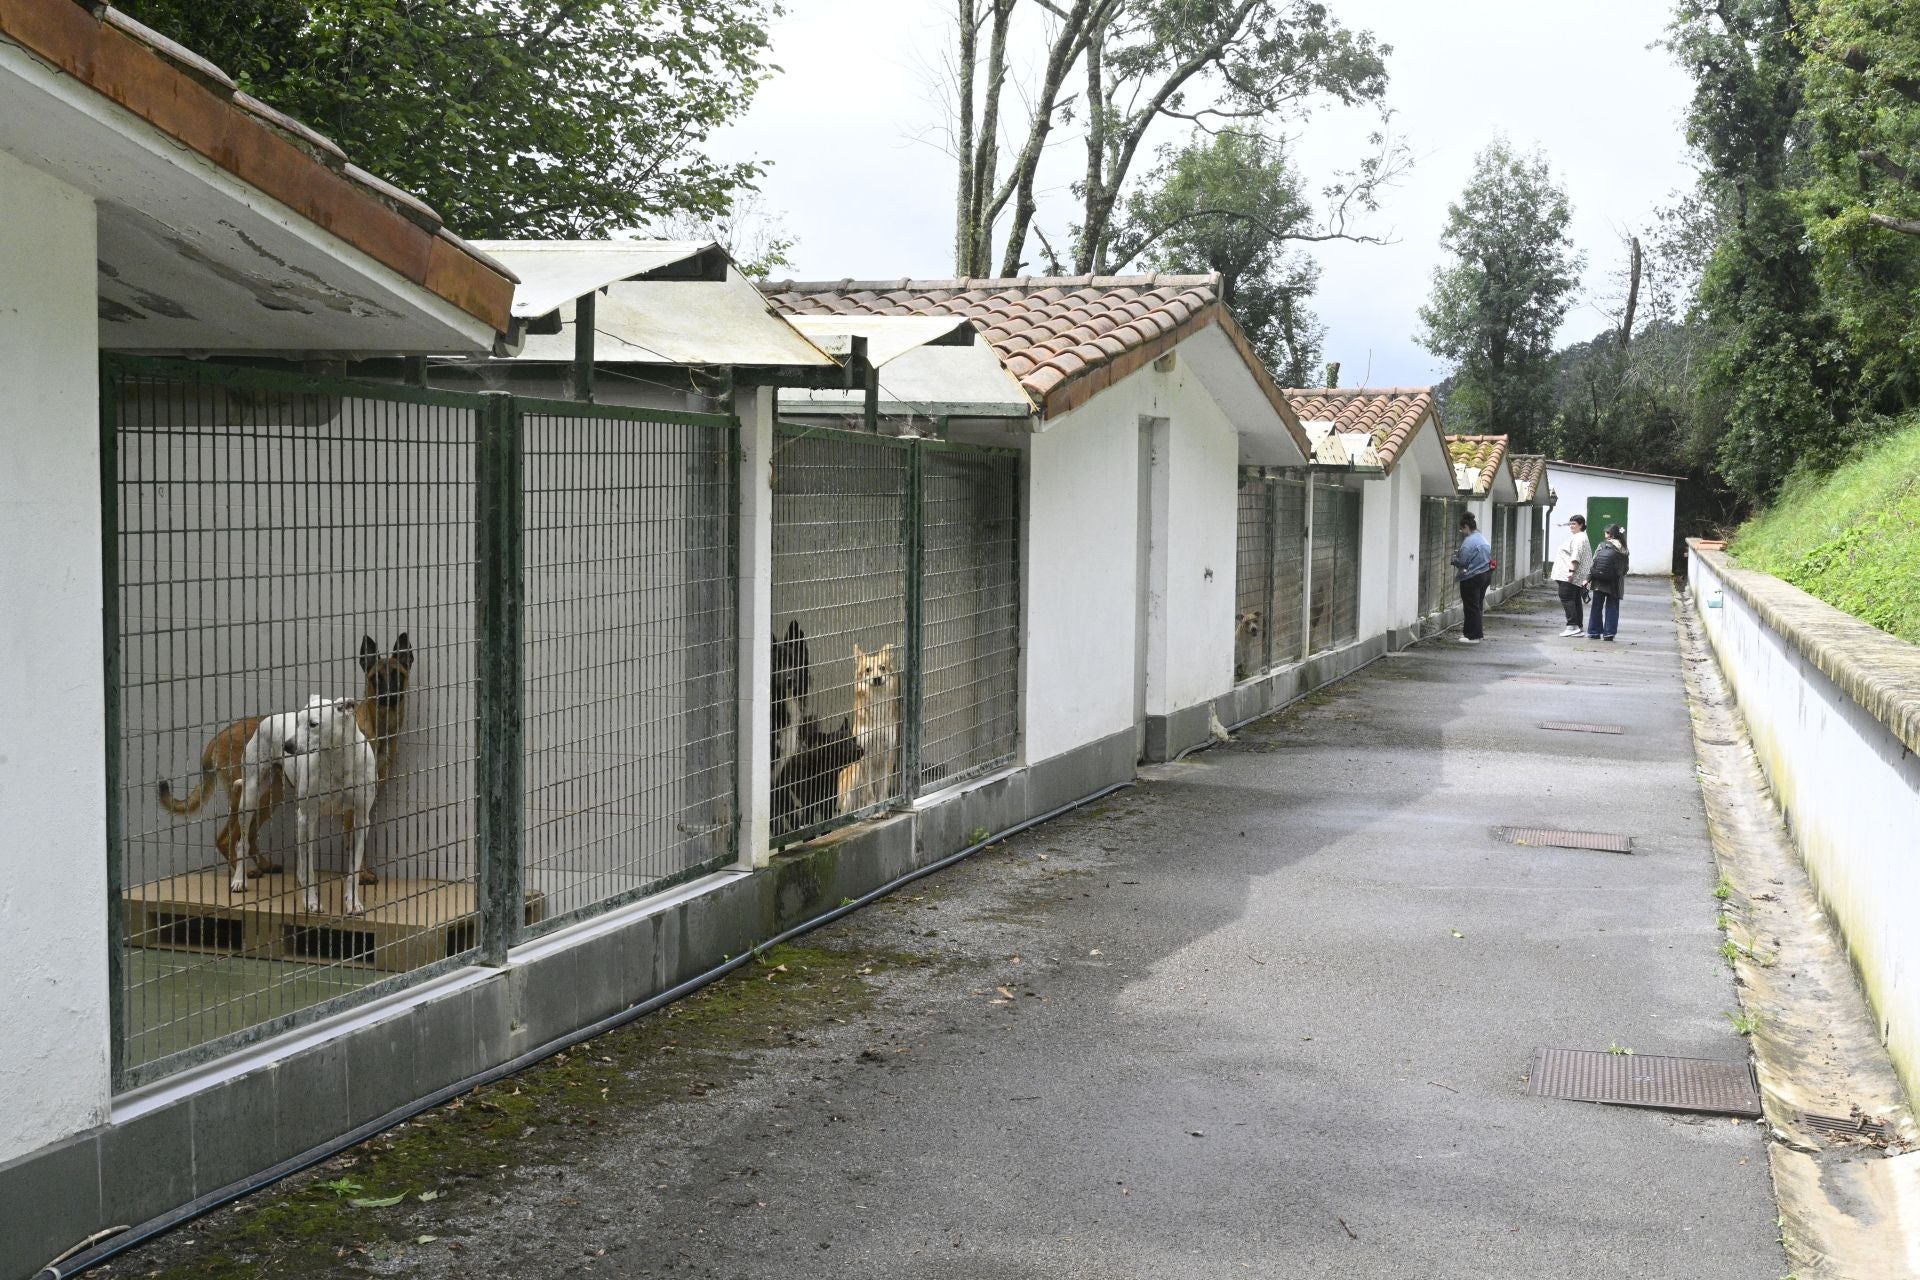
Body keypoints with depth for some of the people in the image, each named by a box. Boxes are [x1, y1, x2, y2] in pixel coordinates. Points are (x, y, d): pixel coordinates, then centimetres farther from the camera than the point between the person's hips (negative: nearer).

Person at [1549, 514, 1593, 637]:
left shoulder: (1579, 538, -10)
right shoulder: (1580, 537, 24)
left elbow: (1576, 557, -21)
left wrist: (1571, 570, -25)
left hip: (1569, 577, -11)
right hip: (1577, 578, 11)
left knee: (1566, 598, -12)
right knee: (1576, 601, 10)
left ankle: (1573, 625, -18)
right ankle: (1579, 628, 10)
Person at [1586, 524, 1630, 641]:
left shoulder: (1602, 546, -6)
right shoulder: (1623, 550, -1)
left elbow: (1593, 563, -7)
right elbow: (1625, 568, 2)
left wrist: (1588, 578, -4)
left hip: (1599, 583, -1)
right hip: (1614, 584, 1)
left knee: (1597, 607, 8)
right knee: (1612, 608, 7)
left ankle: (1594, 632, 11)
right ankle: (1609, 633, 4)